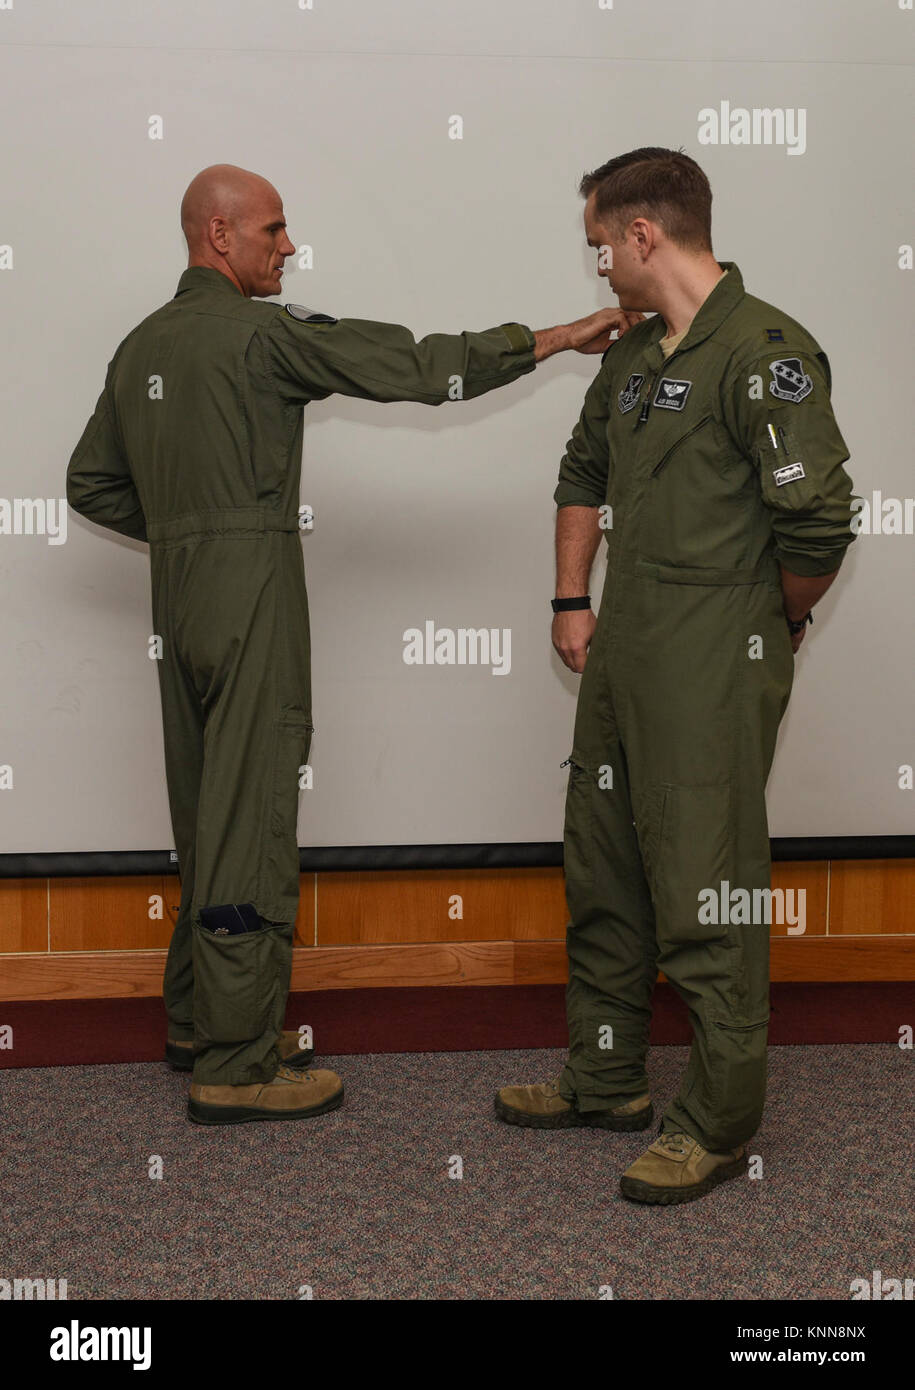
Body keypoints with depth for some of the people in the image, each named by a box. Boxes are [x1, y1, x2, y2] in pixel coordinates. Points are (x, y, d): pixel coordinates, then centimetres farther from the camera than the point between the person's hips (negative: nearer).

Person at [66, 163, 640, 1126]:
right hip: (251, 596, -9)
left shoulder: (141, 346, 14)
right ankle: (236, 1064, 1)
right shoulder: (264, 332, -11)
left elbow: (90, 483, 19)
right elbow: (411, 366, -13)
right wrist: (554, 339, -8)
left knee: (207, 812, 16)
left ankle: (198, 1019, 27)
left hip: (181, 599, 9)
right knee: (250, 820, -5)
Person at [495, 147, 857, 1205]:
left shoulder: (764, 353, -15)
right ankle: (606, 1080, 32)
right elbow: (583, 474, 26)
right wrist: (572, 603, 18)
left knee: (705, 894, -3)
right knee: (602, 877, 16)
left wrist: (773, 624, -4)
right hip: (622, 652, 9)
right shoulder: (632, 356, 13)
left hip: (714, 665, -9)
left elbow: (818, 522, -20)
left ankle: (718, 1122, 12)